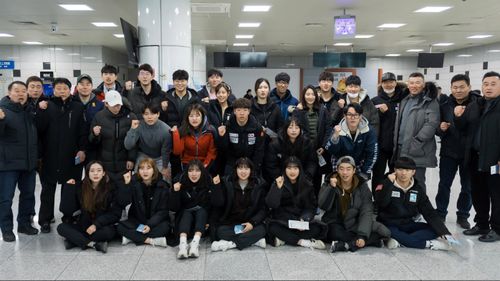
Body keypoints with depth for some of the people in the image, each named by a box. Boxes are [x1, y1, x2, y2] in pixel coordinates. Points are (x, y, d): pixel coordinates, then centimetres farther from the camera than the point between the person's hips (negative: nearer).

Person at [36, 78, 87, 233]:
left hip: (71, 155, 0)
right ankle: (45, 220, 14)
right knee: (48, 188, 6)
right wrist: (41, 111, -15)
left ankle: (69, 217, 20)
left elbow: (83, 130, 2)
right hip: (50, 155, 0)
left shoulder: (77, 107, 5)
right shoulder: (47, 106, 5)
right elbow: (39, 128, -3)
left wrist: (82, 149, -7)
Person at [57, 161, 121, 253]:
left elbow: (116, 213, -7)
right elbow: (67, 210, -5)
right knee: (61, 227, -20)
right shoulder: (80, 187, 0)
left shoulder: (110, 188, -6)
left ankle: (75, 240, -21)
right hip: (83, 227, 3)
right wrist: (69, 188, -11)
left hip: (102, 227, -3)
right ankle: (94, 244, -30)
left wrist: (96, 225, -17)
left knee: (109, 231, -34)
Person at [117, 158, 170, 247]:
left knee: (164, 226, -32)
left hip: (155, 222, -1)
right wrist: (126, 185, -29)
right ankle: (152, 240, -29)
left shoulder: (162, 186, -7)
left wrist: (150, 225, -22)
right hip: (137, 221, 1)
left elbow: (163, 211, -9)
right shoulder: (134, 183, -4)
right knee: (120, 226, -25)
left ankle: (132, 236, -25)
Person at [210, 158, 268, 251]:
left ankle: (230, 243, -30)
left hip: (250, 223, 0)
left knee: (261, 230, -29)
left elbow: (263, 209, -1)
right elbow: (217, 204, -9)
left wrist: (253, 222, -16)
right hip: (229, 223, 0)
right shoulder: (227, 182, -2)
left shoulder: (259, 184, -1)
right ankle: (255, 240, -28)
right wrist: (217, 186, -21)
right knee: (221, 231, -30)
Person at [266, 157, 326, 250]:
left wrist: (304, 220, -16)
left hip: (300, 220, 2)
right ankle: (303, 241, -28)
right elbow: (271, 204, -14)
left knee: (318, 228, -25)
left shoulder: (307, 185, 3)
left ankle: (283, 238, -24)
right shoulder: (278, 183, -2)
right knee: (272, 227, -33)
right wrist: (278, 188, -26)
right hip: (282, 221, -2)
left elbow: (311, 207, 2)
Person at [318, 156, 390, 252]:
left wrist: (362, 236, -23)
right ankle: (371, 240, -22)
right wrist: (331, 188, -25)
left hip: (354, 226, 2)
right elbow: (323, 206, -13)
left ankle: (345, 245, -27)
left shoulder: (362, 186, -2)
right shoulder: (329, 183, -1)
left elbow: (366, 212, -10)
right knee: (335, 232, -35)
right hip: (335, 226, -1)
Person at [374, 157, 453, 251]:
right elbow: (380, 203, -26)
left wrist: (444, 233, -14)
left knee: (435, 230, -14)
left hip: (408, 225, 5)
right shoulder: (386, 185, -8)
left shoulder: (417, 189, 3)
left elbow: (429, 213, -1)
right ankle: (427, 244, -26)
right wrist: (389, 182, -31)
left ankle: (399, 240, -28)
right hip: (388, 225, -4)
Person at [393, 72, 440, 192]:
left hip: (417, 151, -7)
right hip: (401, 149, 7)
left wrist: (416, 142, -21)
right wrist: (396, 143, 15)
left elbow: (432, 124, -17)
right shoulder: (405, 101, 18)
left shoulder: (430, 102, -6)